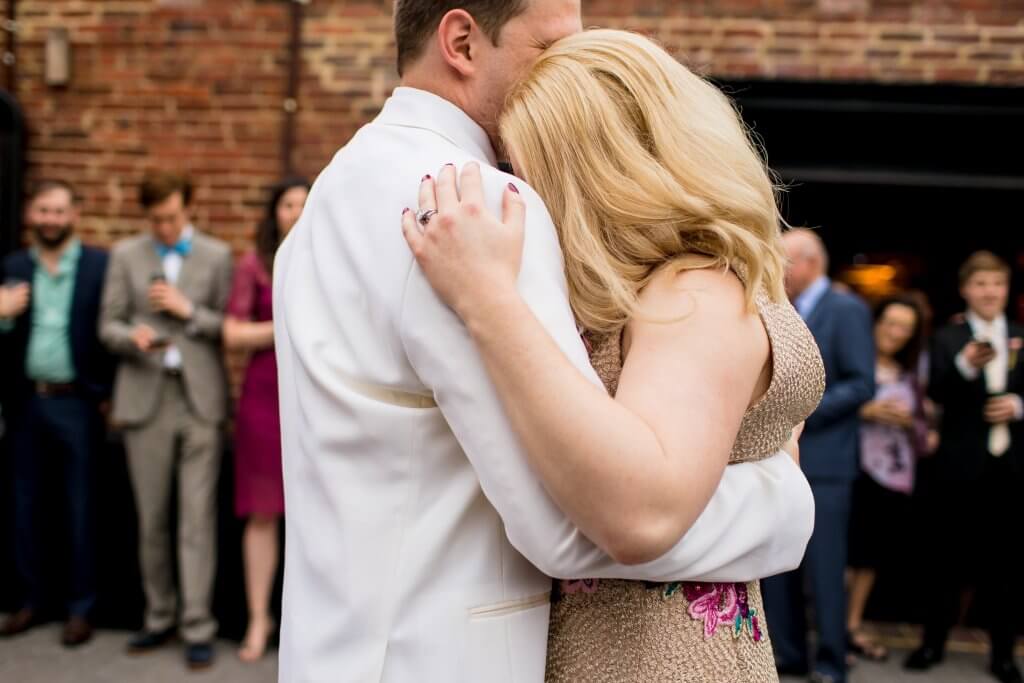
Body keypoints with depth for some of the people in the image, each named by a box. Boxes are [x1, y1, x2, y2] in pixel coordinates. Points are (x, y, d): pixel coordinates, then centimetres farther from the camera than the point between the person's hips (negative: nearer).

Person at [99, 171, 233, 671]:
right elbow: (108, 327, 5)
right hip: (145, 399, 2)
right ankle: (160, 618, 22)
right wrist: (133, 336, -16)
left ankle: (198, 628, 3)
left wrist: (188, 311, -12)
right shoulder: (125, 255, 9)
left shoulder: (217, 256, 5)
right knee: (151, 518, 9)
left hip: (200, 400, -2)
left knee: (197, 517, -2)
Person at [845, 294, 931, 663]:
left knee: (873, 552, 11)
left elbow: (924, 431, 16)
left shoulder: (909, 376, 14)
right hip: (855, 469, -6)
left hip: (895, 475, 6)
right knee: (848, 551, -5)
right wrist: (866, 411, -19)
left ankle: (854, 628, 22)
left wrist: (909, 422, -5)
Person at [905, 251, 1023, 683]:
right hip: (960, 464, -2)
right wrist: (965, 366, -29)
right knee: (949, 555, 6)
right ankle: (933, 642, 18)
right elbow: (937, 394, -13)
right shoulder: (947, 339, 2)